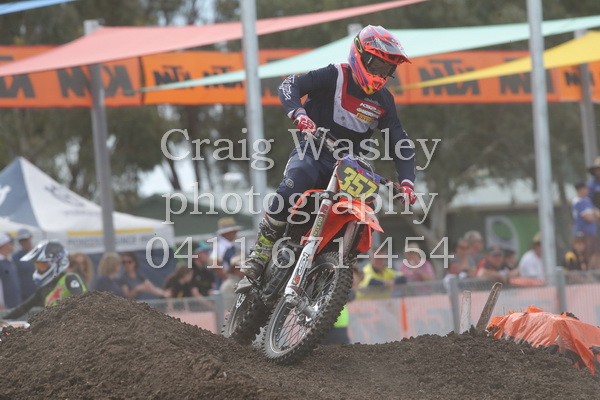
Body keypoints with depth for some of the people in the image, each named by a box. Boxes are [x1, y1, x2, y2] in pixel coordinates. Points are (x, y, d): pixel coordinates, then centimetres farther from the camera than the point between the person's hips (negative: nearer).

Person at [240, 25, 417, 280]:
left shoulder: (384, 101, 9)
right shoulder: (335, 77, -6)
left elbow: (400, 143, 11)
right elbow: (289, 85, -17)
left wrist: (407, 182, -5)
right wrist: (299, 114, -38)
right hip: (314, 153, -5)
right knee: (289, 192, -32)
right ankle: (261, 252, -20)